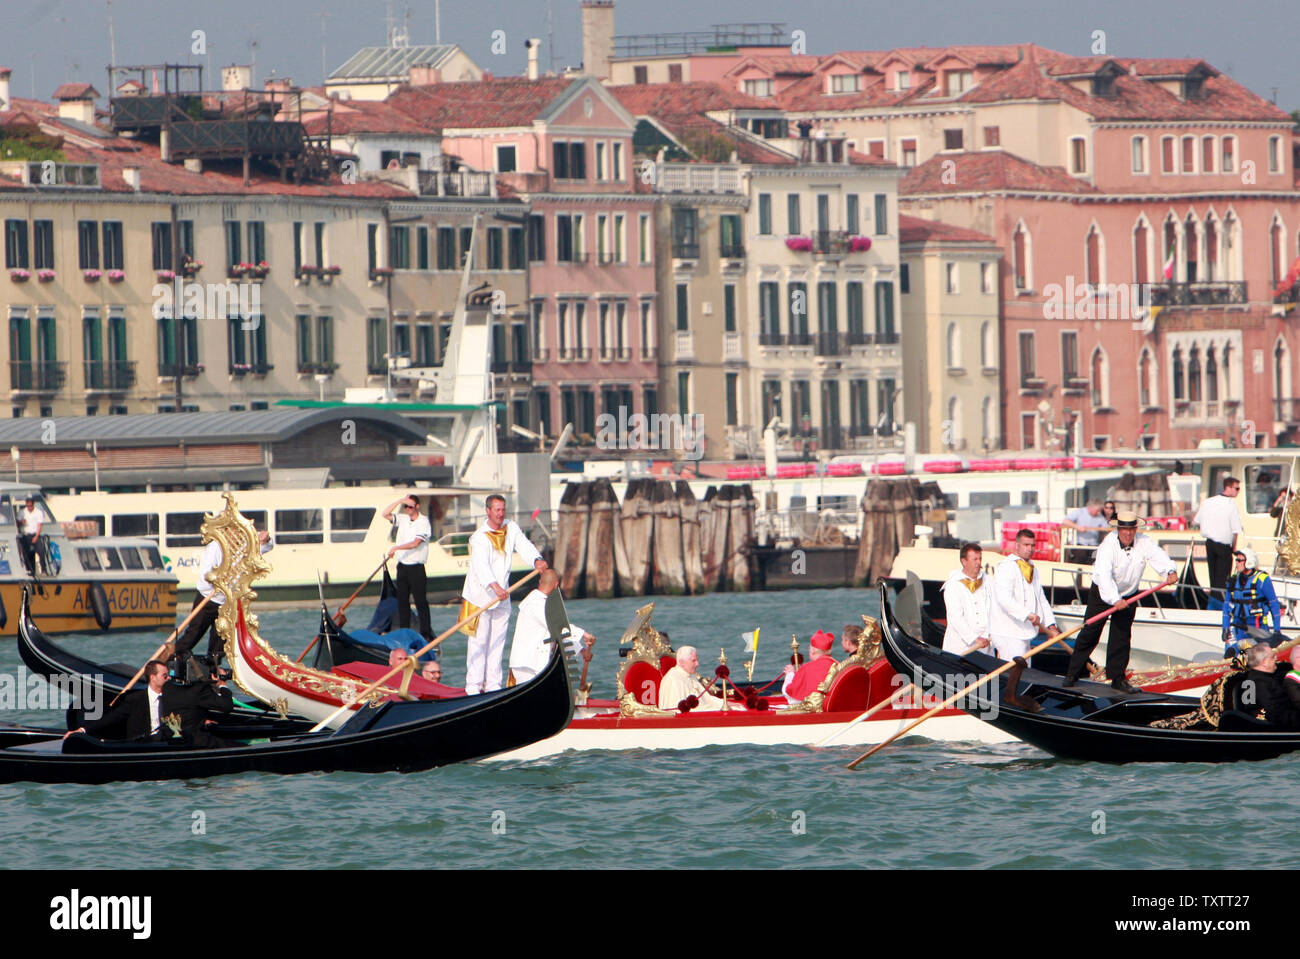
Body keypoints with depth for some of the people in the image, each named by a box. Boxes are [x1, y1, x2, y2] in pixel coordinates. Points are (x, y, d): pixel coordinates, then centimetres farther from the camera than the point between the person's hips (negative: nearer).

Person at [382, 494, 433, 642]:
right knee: (402, 601, 9)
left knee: (421, 601, -6)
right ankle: (404, 631, 16)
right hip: (402, 567, 7)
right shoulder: (403, 520, 10)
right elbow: (386, 514, 6)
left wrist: (396, 548, -18)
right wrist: (400, 501, -3)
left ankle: (426, 633, -4)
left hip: (416, 567, -7)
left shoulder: (423, 523, -10)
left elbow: (415, 543, -19)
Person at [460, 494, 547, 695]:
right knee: (479, 641, -6)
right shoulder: (480, 537, -16)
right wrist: (494, 585, -46)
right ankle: (473, 684, -3)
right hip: (480, 594, -6)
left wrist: (536, 560, -29)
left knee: (498, 641, 7)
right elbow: (481, 565, -30)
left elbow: (524, 546, -6)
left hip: (502, 595, 6)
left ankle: (493, 684, 11)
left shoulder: (511, 528, 5)